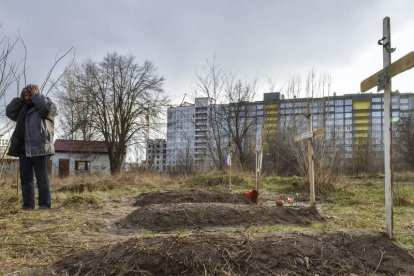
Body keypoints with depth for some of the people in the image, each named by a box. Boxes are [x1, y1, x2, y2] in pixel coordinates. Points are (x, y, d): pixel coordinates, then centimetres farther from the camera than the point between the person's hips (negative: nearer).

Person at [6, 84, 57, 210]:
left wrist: (36, 95, -5)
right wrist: (19, 99, 12)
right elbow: (9, 112, 18)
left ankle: (45, 204, 0)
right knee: (25, 177, 7)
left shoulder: (46, 105, 4)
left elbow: (49, 107, -18)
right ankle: (28, 204, 12)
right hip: (24, 148, 7)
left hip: (39, 148, -7)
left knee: (42, 178, -4)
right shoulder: (23, 108, 23)